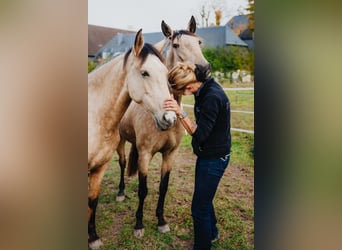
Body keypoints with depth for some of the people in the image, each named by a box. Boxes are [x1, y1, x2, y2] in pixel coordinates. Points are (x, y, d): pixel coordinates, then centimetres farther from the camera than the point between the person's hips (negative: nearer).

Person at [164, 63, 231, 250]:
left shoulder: (212, 97, -28)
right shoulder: (207, 89, 2)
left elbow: (199, 134, -29)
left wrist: (180, 113, -35)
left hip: (213, 158, -10)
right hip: (210, 155, 10)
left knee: (200, 207, 3)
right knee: (204, 199, 27)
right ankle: (211, 233, 50)